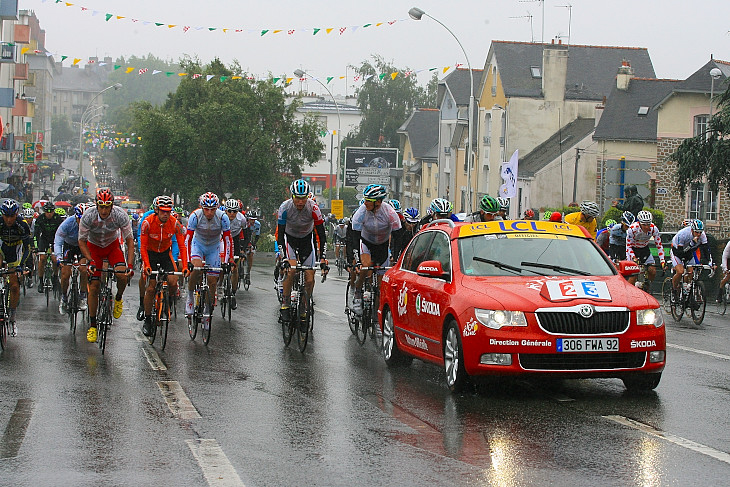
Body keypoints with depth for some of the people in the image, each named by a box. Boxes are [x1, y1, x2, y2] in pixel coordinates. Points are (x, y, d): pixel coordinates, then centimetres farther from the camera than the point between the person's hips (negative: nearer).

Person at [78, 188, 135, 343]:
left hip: (112, 245, 0)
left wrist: (130, 265, -29)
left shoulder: (120, 215, -29)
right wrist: (90, 261, -29)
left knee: (122, 275, -26)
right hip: (94, 247, 0)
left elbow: (130, 240, -20)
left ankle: (118, 299, 7)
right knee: (94, 286, -7)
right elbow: (81, 241, -17)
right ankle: (92, 325, 6)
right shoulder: (88, 216, -29)